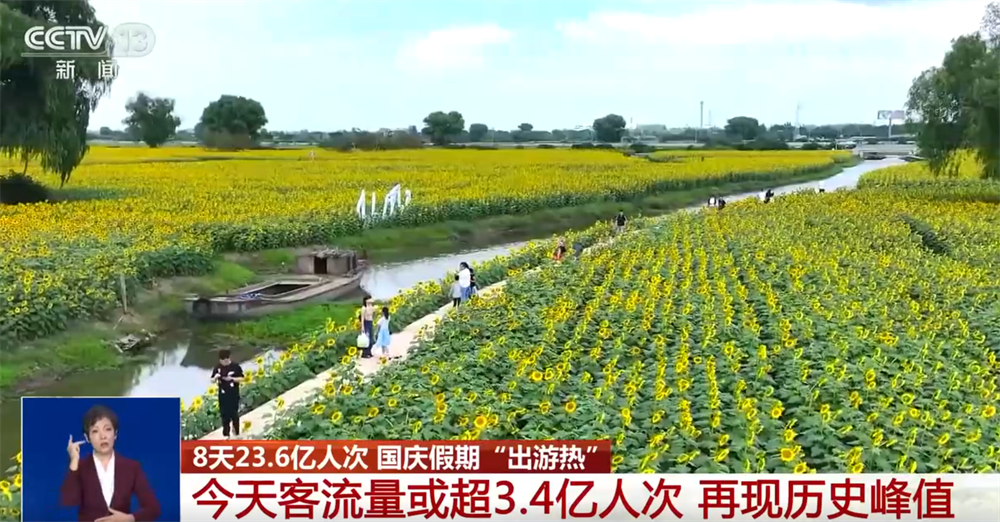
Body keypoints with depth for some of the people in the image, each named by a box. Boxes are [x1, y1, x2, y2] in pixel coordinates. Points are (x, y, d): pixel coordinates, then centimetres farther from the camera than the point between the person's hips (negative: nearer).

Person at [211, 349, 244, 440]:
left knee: (234, 414, 6)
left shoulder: (235, 367, -10)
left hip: (234, 395, -2)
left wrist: (232, 378, -22)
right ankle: (226, 434, 20)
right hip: (223, 396, 2)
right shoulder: (217, 368, -2)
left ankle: (236, 433, 22)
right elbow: (212, 380, 3)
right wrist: (215, 377, -20)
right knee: (224, 415, 8)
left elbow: (241, 379, -6)